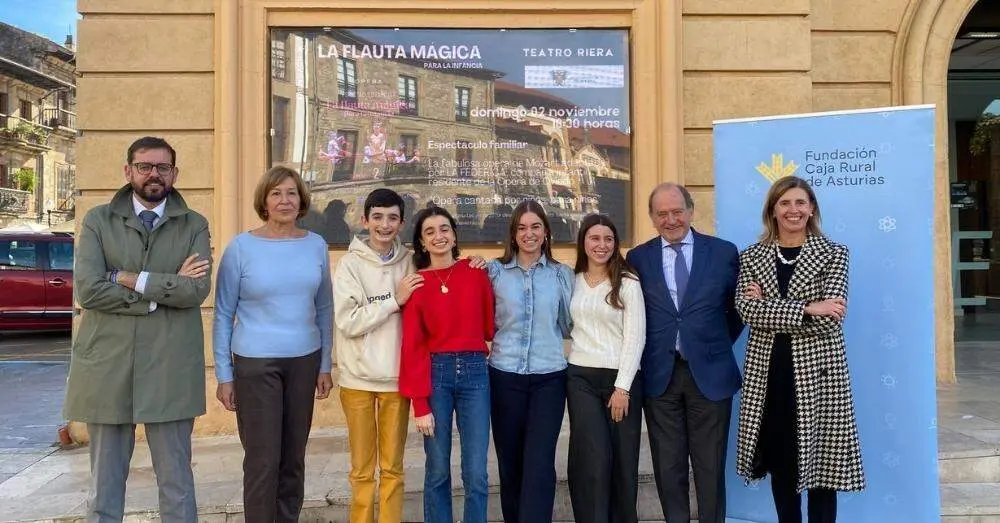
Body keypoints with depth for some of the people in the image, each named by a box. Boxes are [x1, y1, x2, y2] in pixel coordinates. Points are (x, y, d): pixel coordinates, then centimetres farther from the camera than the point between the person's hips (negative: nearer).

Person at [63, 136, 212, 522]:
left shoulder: (194, 226, 5)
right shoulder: (97, 221, 6)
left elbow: (197, 289, -11)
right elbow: (88, 290, -8)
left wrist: (128, 278, -10)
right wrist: (165, 289, -10)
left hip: (169, 369, 0)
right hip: (107, 366, 1)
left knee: (177, 482, 9)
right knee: (105, 482, 13)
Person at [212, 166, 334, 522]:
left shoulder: (316, 245, 3)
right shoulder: (241, 248, -5)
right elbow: (223, 315, -1)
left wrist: (325, 365, 9)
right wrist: (224, 375, -3)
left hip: (304, 361, 3)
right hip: (255, 364, -3)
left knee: (294, 457, 10)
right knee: (262, 460, 0)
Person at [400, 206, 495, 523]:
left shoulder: (476, 273, 2)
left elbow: (490, 325, 9)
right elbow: (412, 345, -3)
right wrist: (419, 403, -7)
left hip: (474, 372, 1)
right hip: (435, 374, 0)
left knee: (476, 473, 1)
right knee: (437, 471, 7)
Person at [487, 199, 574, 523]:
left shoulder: (562, 274, 5)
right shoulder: (494, 271, 2)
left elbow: (567, 325, 11)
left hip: (549, 377, 0)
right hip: (505, 376, 0)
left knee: (539, 464, -6)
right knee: (509, 462, 10)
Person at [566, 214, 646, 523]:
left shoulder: (628, 282, -2)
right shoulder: (572, 280, 8)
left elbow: (635, 337, -6)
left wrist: (622, 386, -11)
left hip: (621, 377, -1)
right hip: (581, 378, 2)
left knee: (623, 458, 5)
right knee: (592, 460, -3)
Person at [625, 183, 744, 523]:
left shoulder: (724, 252, 2)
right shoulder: (638, 258, 4)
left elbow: (738, 306, 13)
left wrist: (719, 343, 9)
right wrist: (647, 352, 4)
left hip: (709, 372, -1)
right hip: (659, 374, 1)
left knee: (710, 466, 7)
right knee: (668, 467, 9)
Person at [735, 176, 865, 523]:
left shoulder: (833, 254, 1)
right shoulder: (752, 257, 7)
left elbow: (828, 319, -11)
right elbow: (746, 309, -9)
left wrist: (767, 308, -9)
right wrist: (806, 309, -16)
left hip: (816, 371, -2)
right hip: (768, 372, 2)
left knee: (822, 466, 4)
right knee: (779, 465, 11)